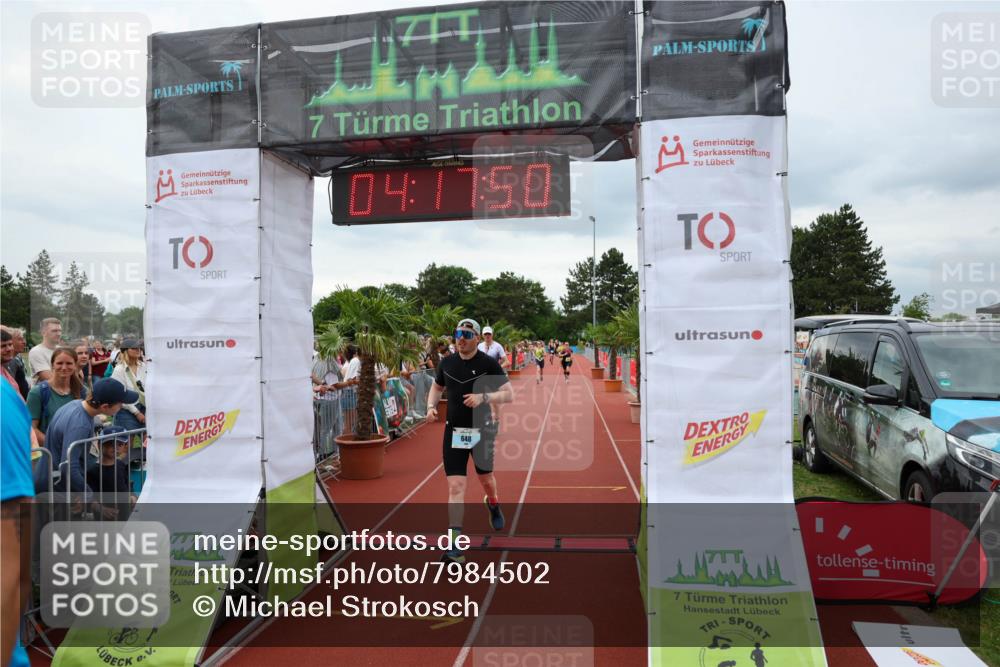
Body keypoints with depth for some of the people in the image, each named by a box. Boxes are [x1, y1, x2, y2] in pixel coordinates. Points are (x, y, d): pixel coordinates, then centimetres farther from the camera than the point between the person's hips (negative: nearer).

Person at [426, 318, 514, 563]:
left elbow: (509, 394, -11)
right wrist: (431, 406, -1)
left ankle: (493, 505, 54)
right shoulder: (446, 363, 2)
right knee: (456, 487, -6)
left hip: (482, 431, -1)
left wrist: (483, 397, -26)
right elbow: (436, 387, 19)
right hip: (454, 432, 1)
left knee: (486, 478, 18)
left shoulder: (489, 363, -9)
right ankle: (454, 544, -1)